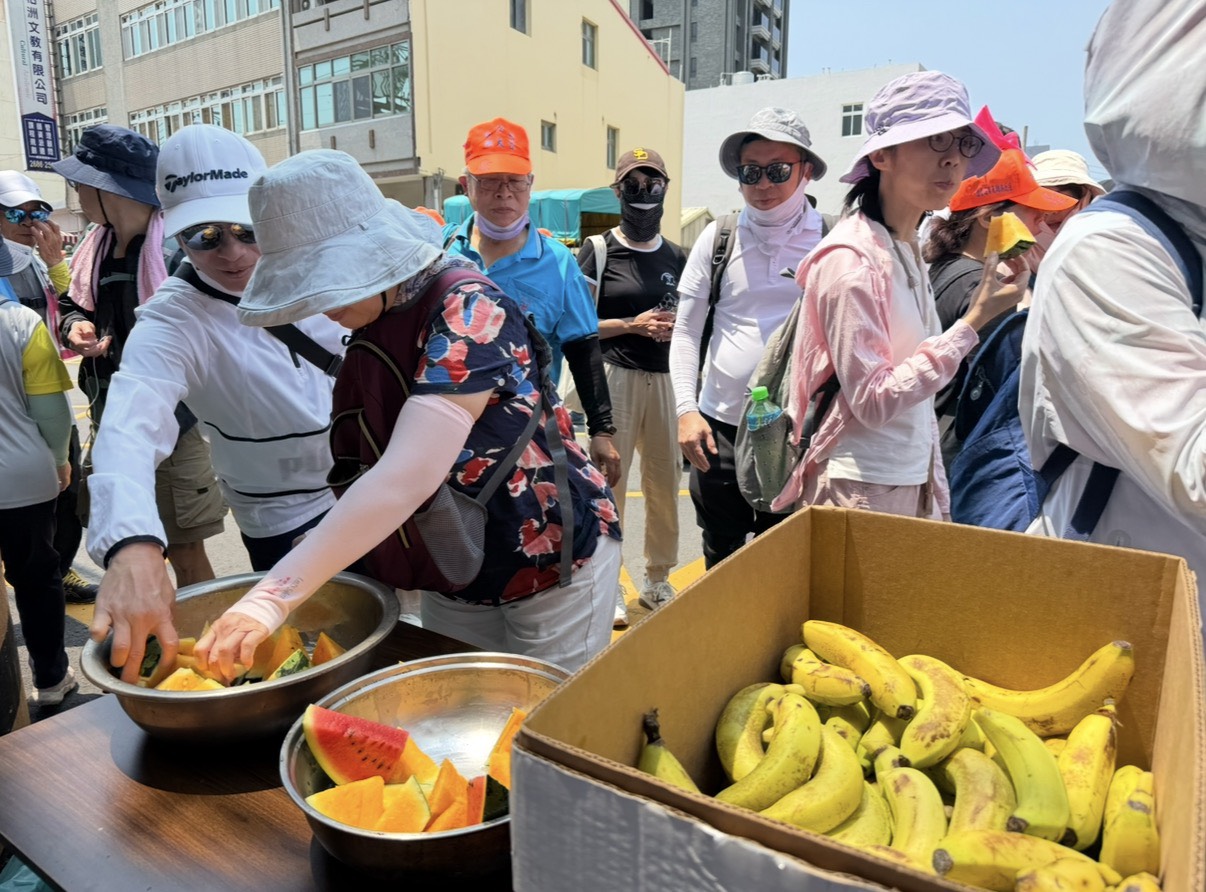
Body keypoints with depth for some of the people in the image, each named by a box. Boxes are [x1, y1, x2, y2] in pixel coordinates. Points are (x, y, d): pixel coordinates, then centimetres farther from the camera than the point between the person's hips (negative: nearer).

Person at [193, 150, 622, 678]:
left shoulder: (465, 309, -26)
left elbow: (404, 480, -35)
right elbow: (370, 470, 0)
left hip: (549, 562, -7)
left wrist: (271, 599, -36)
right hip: (452, 576, 7)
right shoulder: (373, 322, 0)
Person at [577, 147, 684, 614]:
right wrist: (631, 325, -15)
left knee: (666, 480, 8)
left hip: (665, 378, 5)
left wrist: (676, 328, -1)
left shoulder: (676, 256, 16)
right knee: (609, 480, -2)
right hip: (615, 377, -4)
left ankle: (657, 580, 24)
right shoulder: (598, 250, 1)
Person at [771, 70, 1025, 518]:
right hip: (858, 492, -8)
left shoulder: (910, 252, 8)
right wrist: (974, 321, -19)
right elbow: (873, 401, -20)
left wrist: (933, 487, 14)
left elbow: (920, 401, 13)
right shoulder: (850, 258, -16)